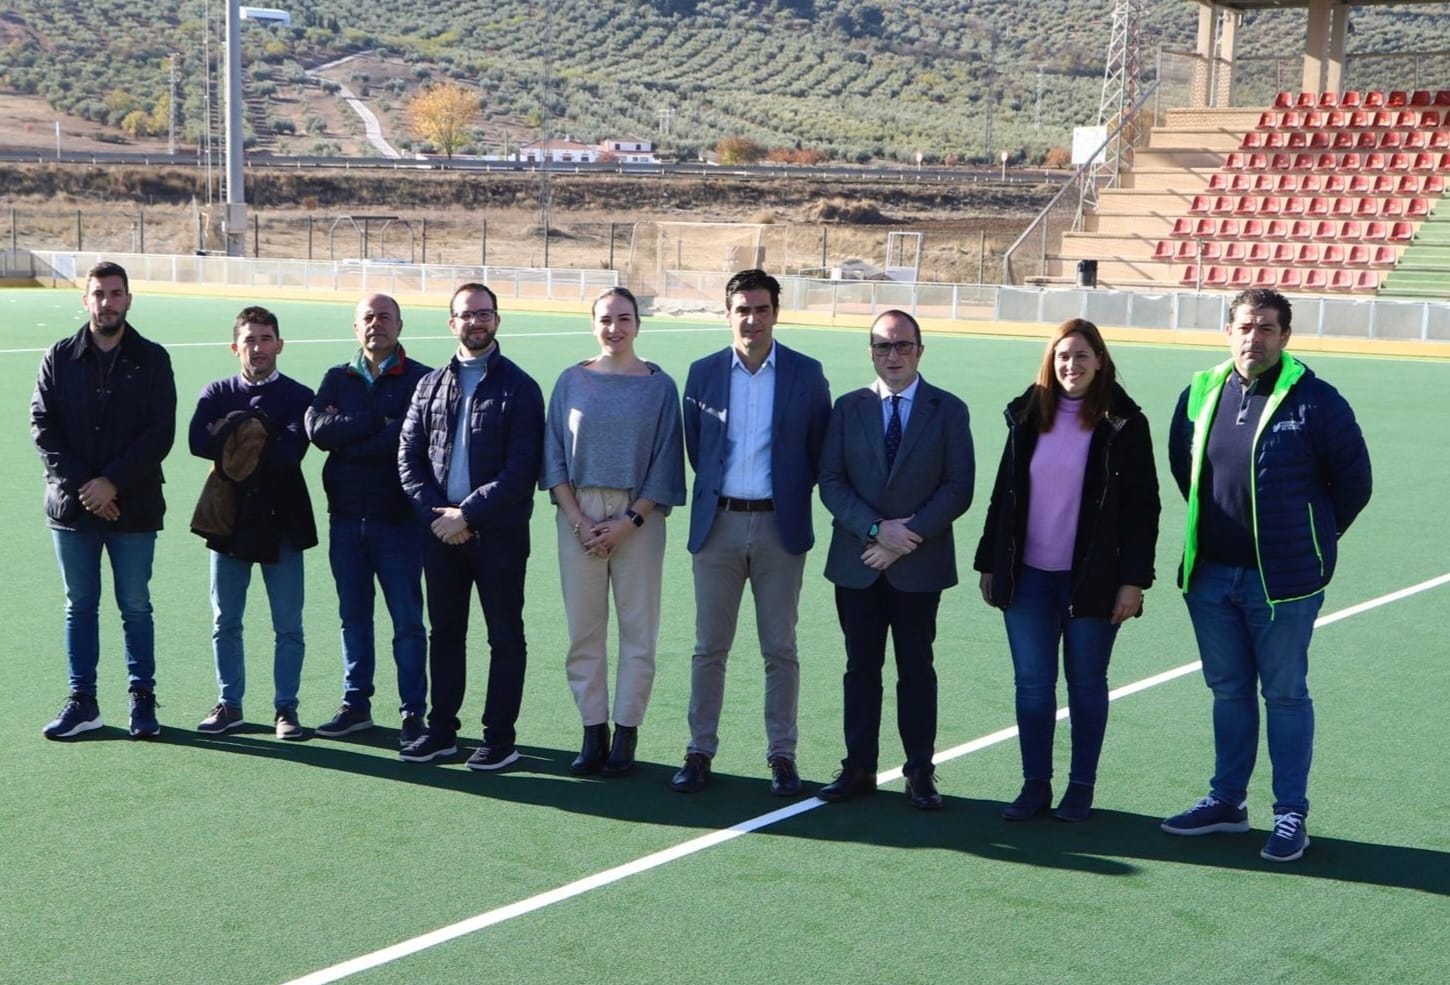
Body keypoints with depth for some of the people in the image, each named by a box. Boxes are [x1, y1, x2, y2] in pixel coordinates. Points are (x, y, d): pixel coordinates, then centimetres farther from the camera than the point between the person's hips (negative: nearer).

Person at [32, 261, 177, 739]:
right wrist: (79, 484, -12)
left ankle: (143, 698, 16)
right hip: (71, 504, 2)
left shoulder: (151, 359, 1)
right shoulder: (59, 358, 5)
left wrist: (112, 482, -14)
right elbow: (42, 426, 0)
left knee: (136, 607, 6)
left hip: (133, 506, -2)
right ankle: (82, 702, 17)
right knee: (80, 606, 9)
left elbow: (160, 432, -5)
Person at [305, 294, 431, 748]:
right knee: (353, 617, 12)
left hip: (399, 519, -4)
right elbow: (316, 427, -6)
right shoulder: (337, 379, 11)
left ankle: (413, 712, 8)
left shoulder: (420, 379, -3)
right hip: (346, 518, 4)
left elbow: (408, 439, -17)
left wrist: (345, 435, -11)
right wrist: (377, 421, -14)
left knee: (407, 620, 1)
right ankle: (355, 705, 23)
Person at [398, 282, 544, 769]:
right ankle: (441, 730, 22)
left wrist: (468, 514, -15)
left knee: (505, 635, 3)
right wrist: (435, 511, -7)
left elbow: (521, 469, -11)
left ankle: (499, 738, 10)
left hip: (498, 531, -4)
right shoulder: (432, 385, 10)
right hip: (440, 528, 4)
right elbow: (409, 456, 7)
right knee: (445, 631, 12)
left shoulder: (518, 387, -4)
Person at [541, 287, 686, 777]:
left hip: (638, 518, -1)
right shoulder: (572, 381, 5)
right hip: (579, 516, 1)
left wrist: (629, 521, -9)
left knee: (638, 628, 0)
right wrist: (579, 520, -6)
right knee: (584, 629, 3)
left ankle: (625, 736, 8)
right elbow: (555, 456, 5)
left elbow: (665, 462, 0)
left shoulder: (658, 385, 2)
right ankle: (593, 733, 12)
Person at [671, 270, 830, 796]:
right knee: (709, 647, 6)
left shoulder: (806, 374, 0)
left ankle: (781, 756, 13)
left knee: (780, 649, 4)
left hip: (779, 526, -1)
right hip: (718, 524, 1)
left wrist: (791, 494, 6)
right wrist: (717, 489, 10)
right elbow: (695, 448, 13)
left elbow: (820, 451, 6)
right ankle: (699, 752, 15)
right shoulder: (703, 373, 4)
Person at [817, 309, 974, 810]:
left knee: (916, 670, 5)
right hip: (856, 562, 2)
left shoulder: (948, 410, 2)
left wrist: (909, 534, -14)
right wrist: (876, 529, -14)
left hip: (919, 564, -2)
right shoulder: (848, 408, 6)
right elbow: (830, 482, 0)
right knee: (861, 667, 8)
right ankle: (858, 768, 16)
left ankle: (920, 773, 13)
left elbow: (959, 488, -4)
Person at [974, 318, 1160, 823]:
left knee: (1086, 682, 7)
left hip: (1092, 579, -3)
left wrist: (1134, 579, -10)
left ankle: (1081, 786, 17)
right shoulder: (1029, 416, 7)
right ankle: (1035, 783, 16)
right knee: (1031, 682, 5)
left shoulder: (1122, 424, -4)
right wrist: (989, 563, 10)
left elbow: (1143, 507, -5)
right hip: (1028, 576, 3)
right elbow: (1004, 492, 12)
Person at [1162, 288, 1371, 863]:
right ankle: (1227, 800, 27)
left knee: (1285, 695, 4)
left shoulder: (1313, 399, -11)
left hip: (1282, 579, -5)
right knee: (1228, 691, 15)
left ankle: (1291, 815, 14)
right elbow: (1181, 464, 19)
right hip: (1210, 574, 5)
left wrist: (1314, 538, 5)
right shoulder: (1201, 393, 3)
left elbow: (1353, 480, -2)